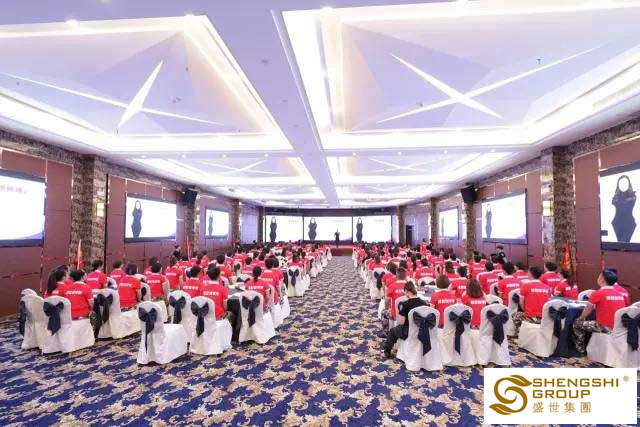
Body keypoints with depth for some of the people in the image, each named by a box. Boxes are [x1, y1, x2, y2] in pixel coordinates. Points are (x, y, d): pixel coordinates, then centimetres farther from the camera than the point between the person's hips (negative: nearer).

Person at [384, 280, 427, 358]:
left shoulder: (405, 304, -21)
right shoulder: (423, 303, -8)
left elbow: (401, 322, -16)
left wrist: (399, 314, 2)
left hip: (408, 333, -5)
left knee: (392, 330, 25)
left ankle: (387, 352, 38)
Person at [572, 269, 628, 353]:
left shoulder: (598, 293, -14)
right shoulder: (620, 294, 5)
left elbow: (588, 310, -2)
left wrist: (581, 318, 16)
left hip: (605, 327, -7)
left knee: (577, 323, 11)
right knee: (589, 322, 29)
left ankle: (581, 349, 21)